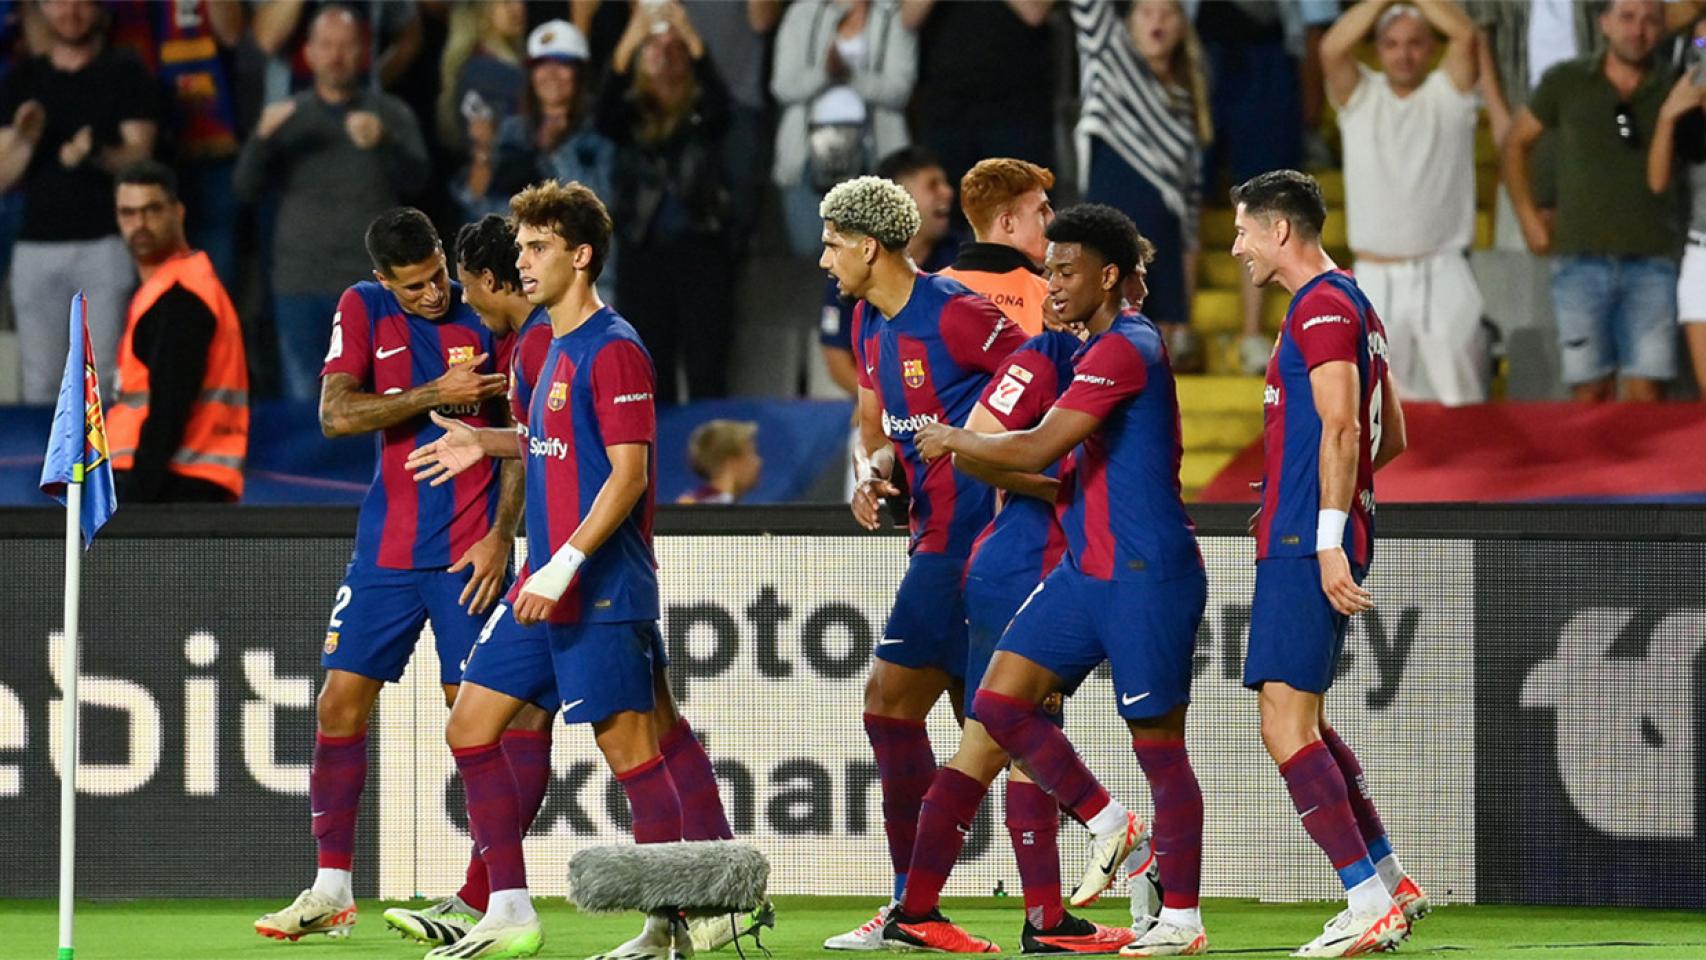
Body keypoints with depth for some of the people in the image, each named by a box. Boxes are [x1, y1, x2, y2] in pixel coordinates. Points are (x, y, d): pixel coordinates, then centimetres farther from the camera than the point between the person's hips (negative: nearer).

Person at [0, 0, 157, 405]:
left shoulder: (123, 72, 6)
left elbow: (139, 155, -4)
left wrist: (97, 155, -25)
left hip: (104, 245, -3)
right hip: (36, 246, 3)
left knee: (105, 384, -11)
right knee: (40, 386, -1)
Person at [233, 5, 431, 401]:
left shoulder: (390, 114, 8)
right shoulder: (288, 118, 13)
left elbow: (415, 177, -8)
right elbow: (246, 187, 4)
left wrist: (381, 143, -29)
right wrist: (263, 138, -17)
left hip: (370, 282, -2)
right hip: (300, 281, 2)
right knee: (303, 401, 1)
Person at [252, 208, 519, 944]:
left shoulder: (486, 318, -4)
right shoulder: (362, 310, 1)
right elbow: (336, 415, -10)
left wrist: (501, 536, -9)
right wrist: (435, 395, -17)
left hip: (468, 551, -3)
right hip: (387, 546, 3)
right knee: (341, 702, 0)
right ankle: (332, 891, 8)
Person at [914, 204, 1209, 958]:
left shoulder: (1123, 350, -15)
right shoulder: (1105, 347, 16)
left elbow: (1037, 449, -21)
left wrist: (953, 439, -6)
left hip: (1144, 577, -10)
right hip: (1086, 570, 10)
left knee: (1159, 743, -3)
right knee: (999, 702, 1)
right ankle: (1108, 826, 13)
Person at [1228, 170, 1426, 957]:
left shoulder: (1322, 306, -11)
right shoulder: (1350, 306, 20)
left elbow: (1341, 427, -21)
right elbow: (1391, 436, 24)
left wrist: (1328, 537, -24)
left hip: (1304, 544, -10)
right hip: (1304, 541, 10)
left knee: (1286, 728, -11)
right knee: (1302, 723, 16)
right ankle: (1391, 885, 17)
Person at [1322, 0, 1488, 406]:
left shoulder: (1447, 93, 3)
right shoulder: (1359, 95, 7)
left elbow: (1464, 34, -14)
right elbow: (1332, 48, -11)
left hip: (1443, 275, -1)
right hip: (1376, 278, 1)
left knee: (1462, 400, 0)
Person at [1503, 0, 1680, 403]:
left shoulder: (1672, 90, 3)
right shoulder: (1567, 83, 5)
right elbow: (1516, 143, 16)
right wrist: (1529, 218, 11)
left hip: (1651, 263, 0)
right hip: (1581, 261, 1)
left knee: (1647, 395, -7)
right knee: (1591, 392, 1)